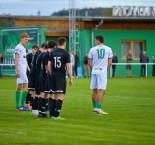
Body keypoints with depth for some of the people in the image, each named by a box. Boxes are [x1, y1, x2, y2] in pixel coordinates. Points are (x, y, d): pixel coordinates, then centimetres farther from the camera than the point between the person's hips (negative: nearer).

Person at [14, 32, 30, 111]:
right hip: (20, 69, -10)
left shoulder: (23, 48, 18)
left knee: (19, 87, 9)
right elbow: (16, 59, -14)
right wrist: (17, 70, -19)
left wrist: (27, 68, 20)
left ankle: (17, 106, 11)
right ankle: (22, 105, -12)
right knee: (26, 85, -12)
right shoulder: (18, 47, -9)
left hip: (23, 70, 10)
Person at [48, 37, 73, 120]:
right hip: (61, 76, -6)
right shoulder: (65, 54, -7)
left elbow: (49, 65, 9)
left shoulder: (52, 52, 7)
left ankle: (51, 114, 16)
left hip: (53, 76, 6)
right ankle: (56, 115, -12)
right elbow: (68, 67, -9)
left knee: (54, 95, 15)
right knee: (61, 95, -5)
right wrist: (70, 78, -4)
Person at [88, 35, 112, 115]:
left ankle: (95, 108, 22)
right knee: (101, 90, -4)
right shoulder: (108, 49, 1)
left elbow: (89, 63, 6)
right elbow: (110, 63, 1)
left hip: (94, 72, 3)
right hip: (103, 72, -3)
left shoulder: (92, 49, 3)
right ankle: (99, 108, -11)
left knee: (94, 90, 13)